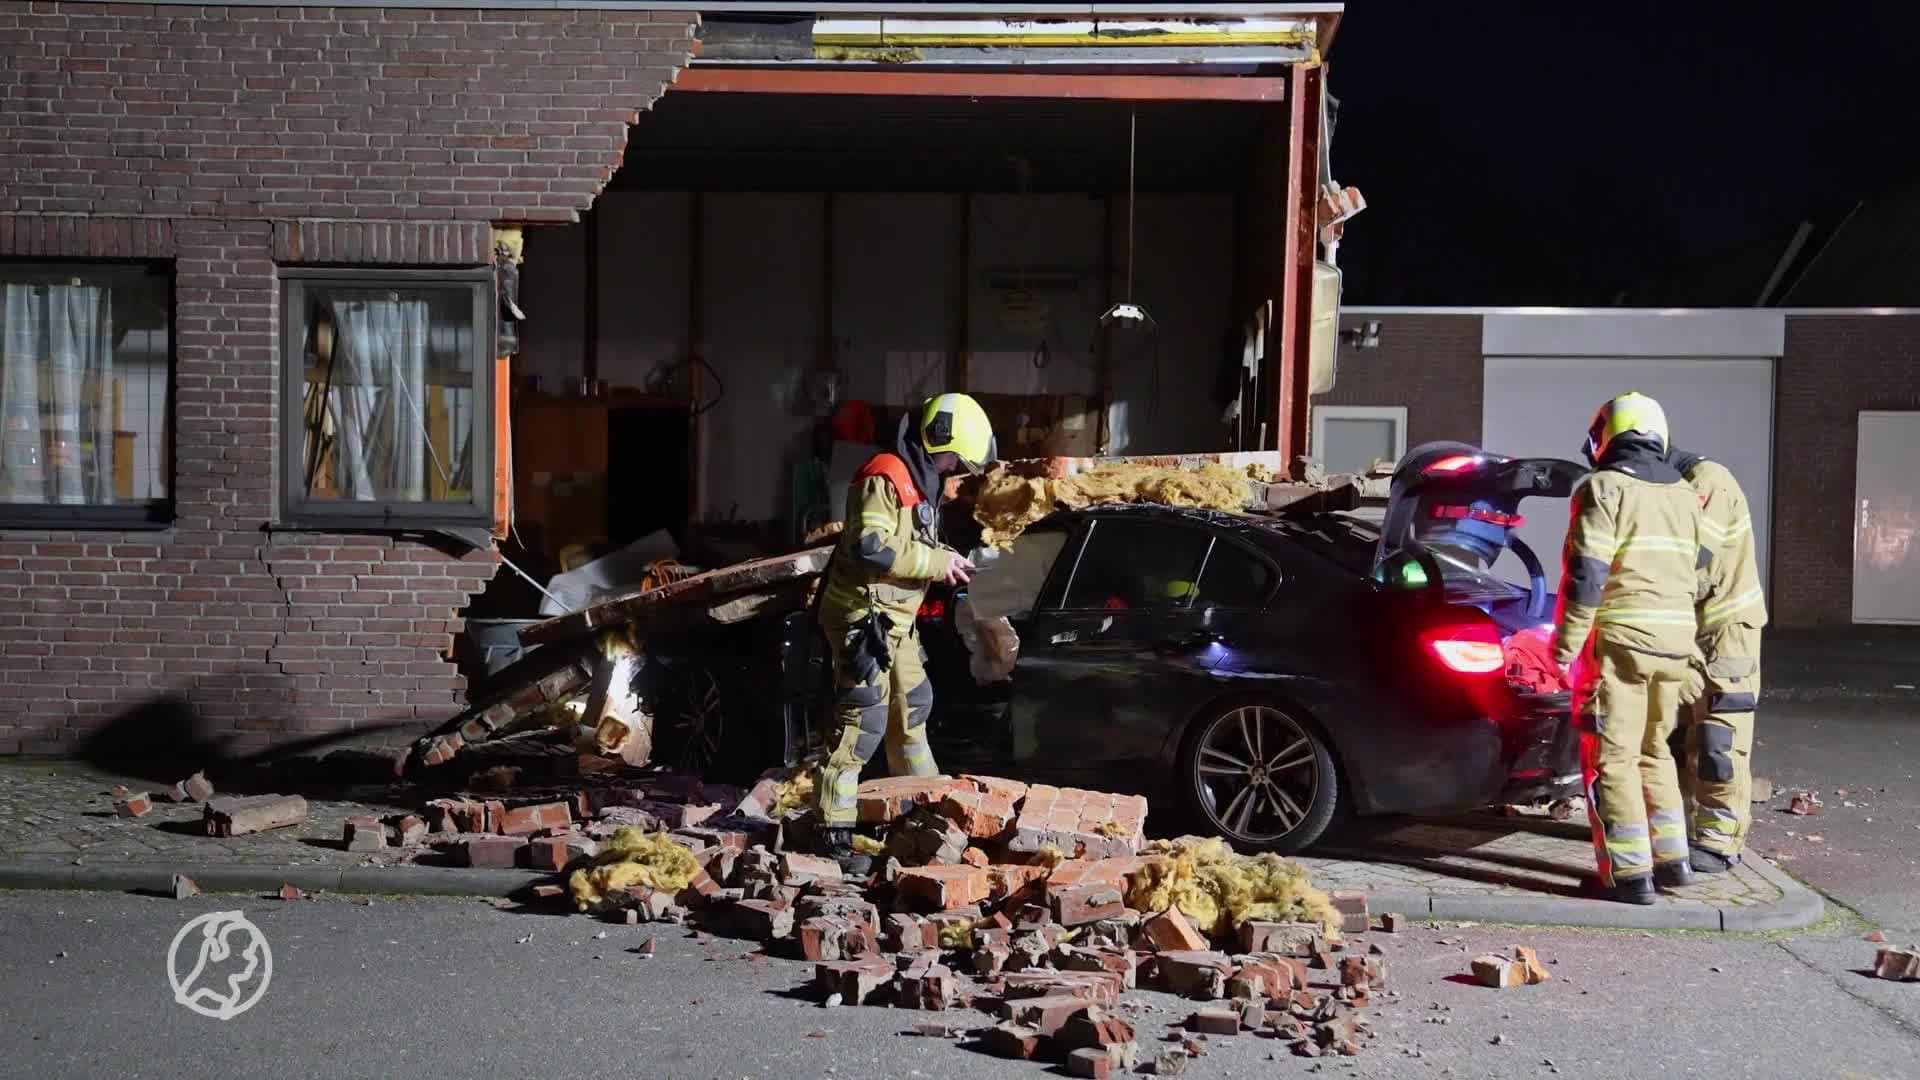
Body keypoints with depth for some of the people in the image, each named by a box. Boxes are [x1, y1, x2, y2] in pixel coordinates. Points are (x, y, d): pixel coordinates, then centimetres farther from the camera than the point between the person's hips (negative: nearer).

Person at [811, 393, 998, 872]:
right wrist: (936, 563, -21)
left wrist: (945, 561, 4)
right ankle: (834, 829, -8)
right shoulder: (884, 477, -17)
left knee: (912, 708, 21)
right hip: (863, 615, -10)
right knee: (863, 720, -12)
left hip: (895, 618, 11)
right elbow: (871, 547, -28)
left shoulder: (920, 483, 15)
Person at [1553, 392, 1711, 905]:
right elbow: (1697, 569, 17)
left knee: (1613, 756, -1)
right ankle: (1672, 858, 24)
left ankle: (1631, 874, -1)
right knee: (1654, 751, 20)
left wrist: (1566, 645, -10)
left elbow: (1586, 575, -14)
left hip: (1620, 640, -7)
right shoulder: (1684, 495, 15)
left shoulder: (1604, 489, -7)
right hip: (1674, 643, 7)